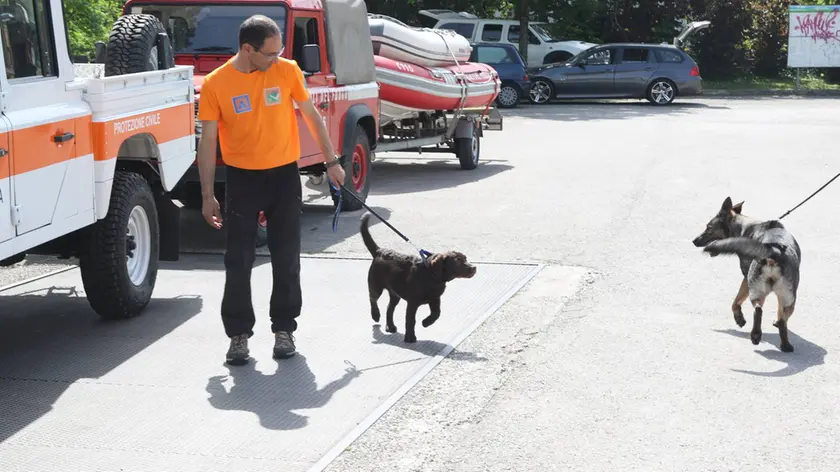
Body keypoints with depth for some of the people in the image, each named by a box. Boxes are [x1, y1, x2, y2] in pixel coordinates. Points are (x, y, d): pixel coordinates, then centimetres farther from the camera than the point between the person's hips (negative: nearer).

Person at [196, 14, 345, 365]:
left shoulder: (287, 71, -5)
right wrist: (207, 196, -5)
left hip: (284, 175, 1)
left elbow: (311, 115, 7)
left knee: (287, 258, 7)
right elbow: (208, 141, -4)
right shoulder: (215, 84, -9)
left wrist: (331, 161, 7)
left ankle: (284, 329, 20)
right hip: (242, 178, -1)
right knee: (238, 262, 2)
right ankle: (239, 333, 14)